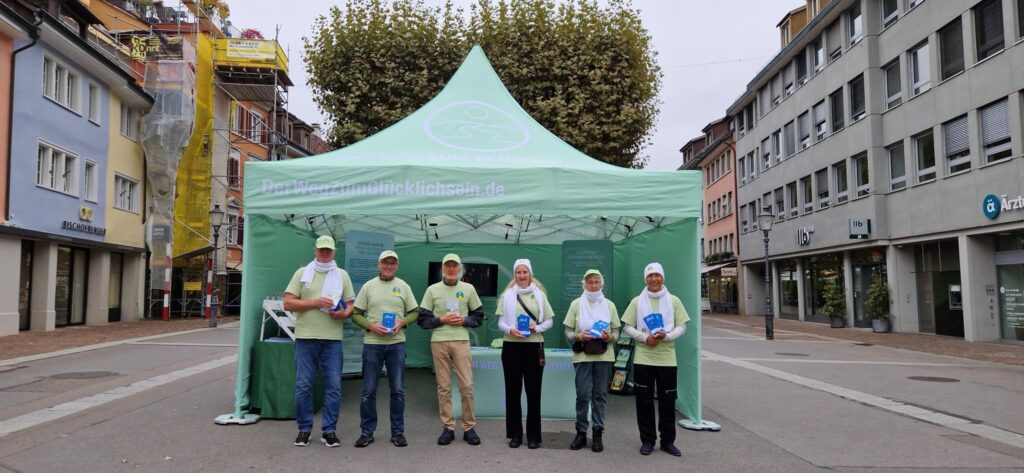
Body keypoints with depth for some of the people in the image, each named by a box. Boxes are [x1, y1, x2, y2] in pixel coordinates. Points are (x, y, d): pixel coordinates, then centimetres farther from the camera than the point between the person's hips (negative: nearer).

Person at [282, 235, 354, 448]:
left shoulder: (342, 275, 10)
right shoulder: (302, 273, 5)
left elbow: (350, 305, 11)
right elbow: (288, 303, -2)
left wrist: (343, 313, -12)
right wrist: (315, 303, -14)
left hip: (333, 339, 1)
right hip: (305, 337, -1)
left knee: (334, 386, 2)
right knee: (303, 386, 3)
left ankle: (329, 430, 13)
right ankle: (304, 429, 17)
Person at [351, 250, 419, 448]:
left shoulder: (403, 286, 7)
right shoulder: (368, 286, 5)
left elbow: (414, 312, 10)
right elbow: (356, 314, 4)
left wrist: (402, 322, -9)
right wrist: (370, 326, -12)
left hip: (396, 343, 1)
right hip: (372, 343, -1)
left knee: (398, 391, 5)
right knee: (368, 391, 4)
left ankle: (398, 432, 15)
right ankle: (367, 432, 16)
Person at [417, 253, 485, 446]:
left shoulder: (468, 289, 8)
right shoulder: (432, 290, 7)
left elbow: (479, 316, 12)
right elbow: (422, 319, 5)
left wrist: (464, 320, -6)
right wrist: (441, 320, -9)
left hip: (461, 341, 0)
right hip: (439, 342, 0)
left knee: (467, 385, -3)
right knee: (443, 387, 4)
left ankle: (469, 427, 8)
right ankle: (448, 428, 12)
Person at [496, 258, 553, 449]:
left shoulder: (539, 295, 4)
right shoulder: (507, 295, 4)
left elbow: (549, 321, 7)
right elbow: (500, 322, 3)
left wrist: (537, 327, -11)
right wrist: (510, 330, -16)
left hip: (534, 346, 0)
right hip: (512, 346, 0)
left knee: (533, 391, 3)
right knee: (513, 391, 5)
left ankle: (533, 435, 11)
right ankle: (515, 434, 16)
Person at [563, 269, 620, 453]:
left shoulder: (609, 305, 9)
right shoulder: (576, 304, 6)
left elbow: (616, 332, 10)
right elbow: (568, 331, 5)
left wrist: (610, 337, -12)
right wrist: (578, 336, -15)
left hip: (604, 356, 1)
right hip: (582, 355, -1)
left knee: (600, 395, 5)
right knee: (583, 394, -2)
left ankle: (598, 434, 14)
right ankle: (581, 432, 10)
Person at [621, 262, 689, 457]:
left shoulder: (674, 301, 4)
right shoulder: (637, 301, 4)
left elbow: (682, 327, 3)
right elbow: (627, 327, 3)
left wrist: (666, 336, -15)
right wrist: (645, 338, -13)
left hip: (667, 358, 0)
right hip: (643, 358, 0)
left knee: (667, 400, 5)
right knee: (644, 400, 4)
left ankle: (668, 440, 18)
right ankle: (647, 440, 15)